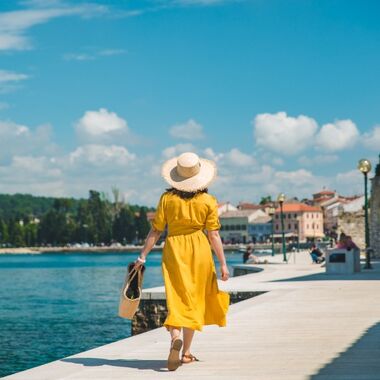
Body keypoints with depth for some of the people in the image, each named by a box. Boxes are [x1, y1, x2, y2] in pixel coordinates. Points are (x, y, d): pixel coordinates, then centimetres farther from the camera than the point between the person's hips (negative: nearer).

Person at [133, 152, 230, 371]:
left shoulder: (167, 198, -1)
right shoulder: (208, 201, -3)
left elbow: (156, 231, -2)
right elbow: (213, 235, -5)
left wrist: (143, 256, 4)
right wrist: (223, 263, 0)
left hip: (174, 249, 0)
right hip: (199, 250, 0)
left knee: (177, 298, 1)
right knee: (194, 300, 11)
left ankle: (175, 338, -28)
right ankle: (186, 352, 16)